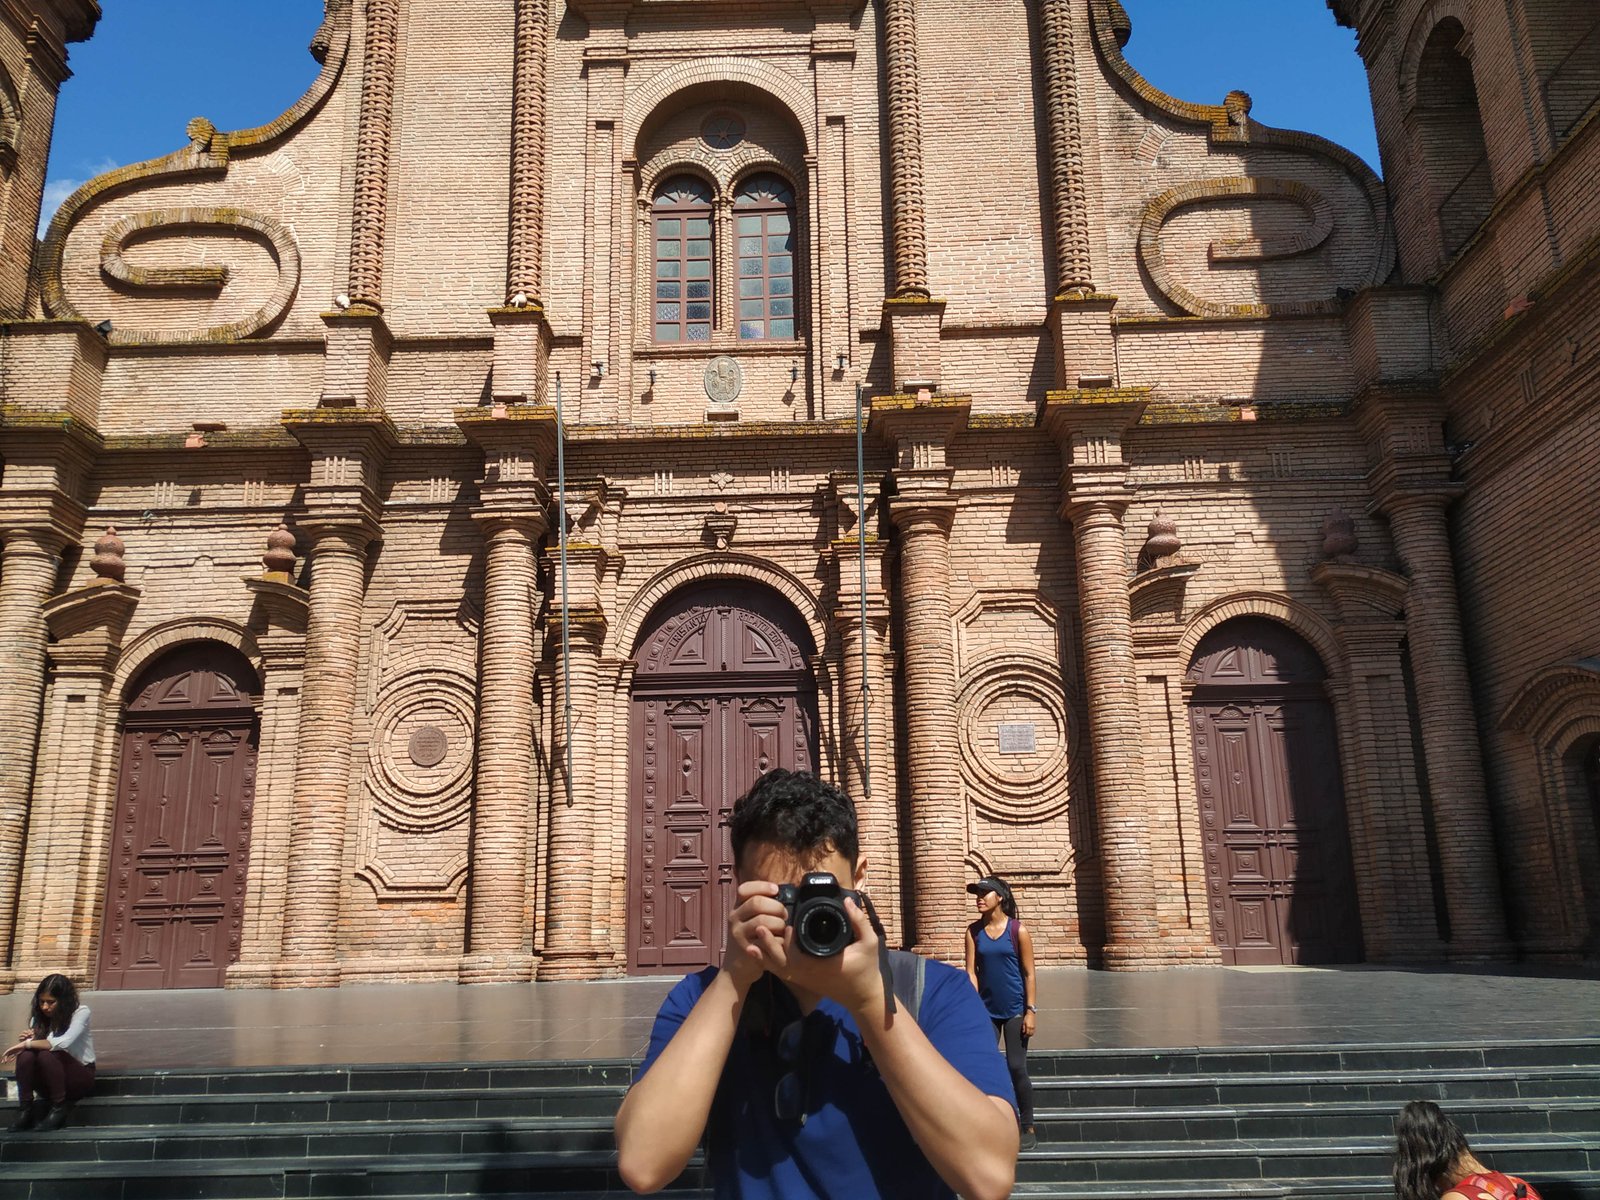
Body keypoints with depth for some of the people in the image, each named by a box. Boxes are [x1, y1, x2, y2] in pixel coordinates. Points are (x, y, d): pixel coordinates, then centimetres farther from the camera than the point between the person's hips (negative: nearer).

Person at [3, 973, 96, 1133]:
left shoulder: (81, 1012, -14)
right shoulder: (39, 1017, 1)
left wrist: (27, 1044, -27)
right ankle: (26, 1109, -16)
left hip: (80, 1075, -4)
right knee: (26, 1055, -24)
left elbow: (64, 1042, -30)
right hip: (50, 1083, 4)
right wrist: (28, 1041, -22)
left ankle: (59, 1107, -16)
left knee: (47, 1055, -32)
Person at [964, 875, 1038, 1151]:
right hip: (987, 1010, 3)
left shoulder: (1018, 931, -7)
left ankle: (1028, 1128, 12)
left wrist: (1031, 1011, -10)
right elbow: (971, 971, -1)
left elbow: (1029, 973, -6)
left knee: (1016, 1068, -2)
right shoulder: (974, 931, 1)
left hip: (1015, 1010, -3)